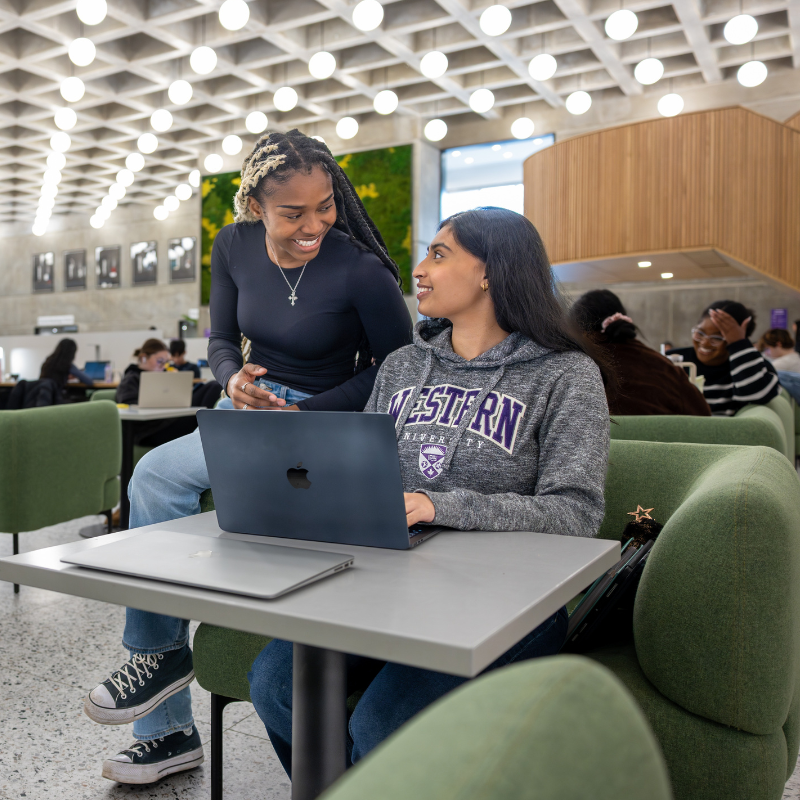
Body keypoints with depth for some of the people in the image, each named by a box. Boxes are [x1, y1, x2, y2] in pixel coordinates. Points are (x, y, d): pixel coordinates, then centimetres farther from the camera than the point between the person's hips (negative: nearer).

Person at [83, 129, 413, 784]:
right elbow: (222, 339, 11)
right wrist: (233, 379, -13)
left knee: (158, 475, -23)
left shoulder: (361, 272, -18)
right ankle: (170, 731, 6)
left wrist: (301, 415, -18)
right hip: (249, 405, 7)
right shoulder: (234, 247, -1)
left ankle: (162, 650, 1)